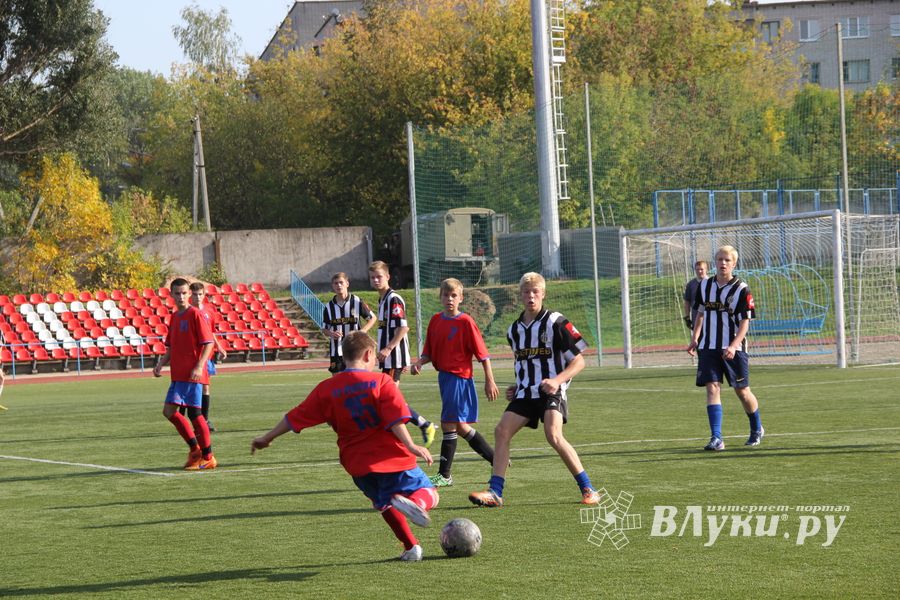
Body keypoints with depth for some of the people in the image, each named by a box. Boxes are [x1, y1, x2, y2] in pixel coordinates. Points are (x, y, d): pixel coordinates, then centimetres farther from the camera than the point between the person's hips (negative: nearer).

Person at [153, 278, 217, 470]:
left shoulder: (195, 314, -8)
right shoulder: (174, 317, 15)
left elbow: (208, 343, -13)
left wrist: (199, 367, -23)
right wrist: (160, 364, 6)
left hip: (193, 375, -8)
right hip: (178, 374, 8)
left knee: (195, 413, -6)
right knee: (169, 411, 4)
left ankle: (208, 458, 3)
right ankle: (195, 448, 16)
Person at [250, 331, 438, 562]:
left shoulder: (327, 389, 3)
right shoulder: (381, 381, -5)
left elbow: (295, 418, 7)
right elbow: (395, 420, -18)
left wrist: (267, 438, 16)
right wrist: (411, 446, -19)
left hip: (357, 465, 3)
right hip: (392, 456, -3)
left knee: (384, 503, 27)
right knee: (429, 495, 5)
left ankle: (411, 546, 16)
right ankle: (414, 502, -30)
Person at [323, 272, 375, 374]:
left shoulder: (356, 301, -2)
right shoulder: (329, 306, 4)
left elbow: (372, 318, 6)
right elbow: (324, 329, 12)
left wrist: (361, 331, -10)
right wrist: (331, 333, -12)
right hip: (336, 350, 2)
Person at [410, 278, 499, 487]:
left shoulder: (466, 322, -10)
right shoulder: (436, 321, 10)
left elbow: (483, 353, -9)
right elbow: (429, 352, 14)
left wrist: (489, 381, -10)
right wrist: (419, 362, -7)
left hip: (459, 377, -8)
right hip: (444, 376, 8)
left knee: (448, 424, -9)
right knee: (460, 426, 12)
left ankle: (444, 475, -2)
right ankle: (496, 459, 26)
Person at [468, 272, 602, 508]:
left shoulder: (556, 323, -7)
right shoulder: (514, 330, 14)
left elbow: (578, 361, -6)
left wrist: (557, 380, -21)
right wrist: (516, 387, 13)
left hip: (551, 391, -7)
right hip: (525, 393, 7)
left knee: (554, 436, -24)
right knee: (502, 430, -8)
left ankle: (588, 489, -14)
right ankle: (495, 492, -5)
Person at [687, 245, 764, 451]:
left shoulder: (741, 290, -8)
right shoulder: (705, 286, 7)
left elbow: (745, 322, -10)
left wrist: (733, 346, -22)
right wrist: (695, 339, 12)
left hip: (733, 349, -3)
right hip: (708, 347, 3)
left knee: (742, 391, 7)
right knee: (712, 388, -10)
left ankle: (757, 430, 31)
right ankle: (716, 439, -16)